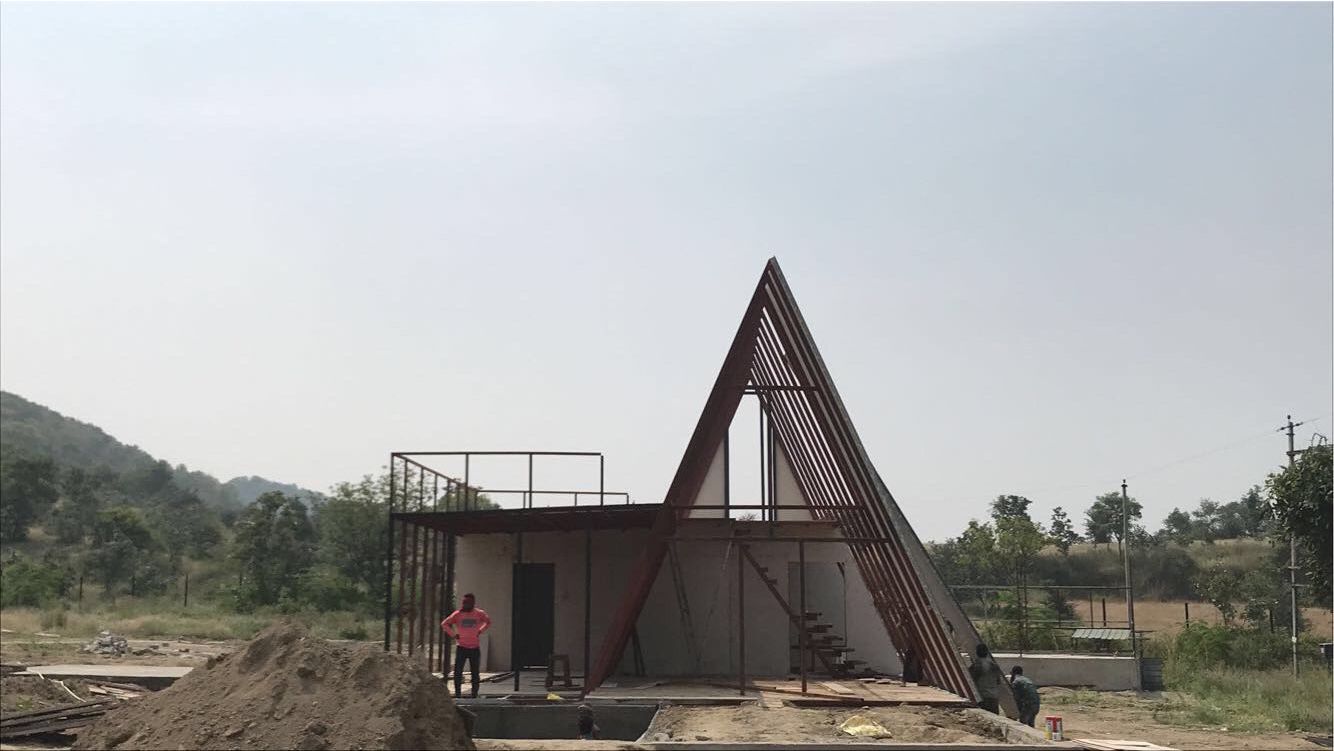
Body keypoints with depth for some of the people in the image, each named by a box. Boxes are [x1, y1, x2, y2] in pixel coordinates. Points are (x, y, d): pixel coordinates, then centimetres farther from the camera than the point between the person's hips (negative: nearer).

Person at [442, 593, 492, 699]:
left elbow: (488, 622, 19)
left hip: (475, 648, 1)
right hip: (462, 647, -1)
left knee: (475, 673, 5)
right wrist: (453, 635, -2)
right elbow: (444, 624, 3)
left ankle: (474, 694, 15)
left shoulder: (479, 614, -1)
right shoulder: (458, 614, -5)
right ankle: (458, 693, 2)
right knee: (457, 672, -8)